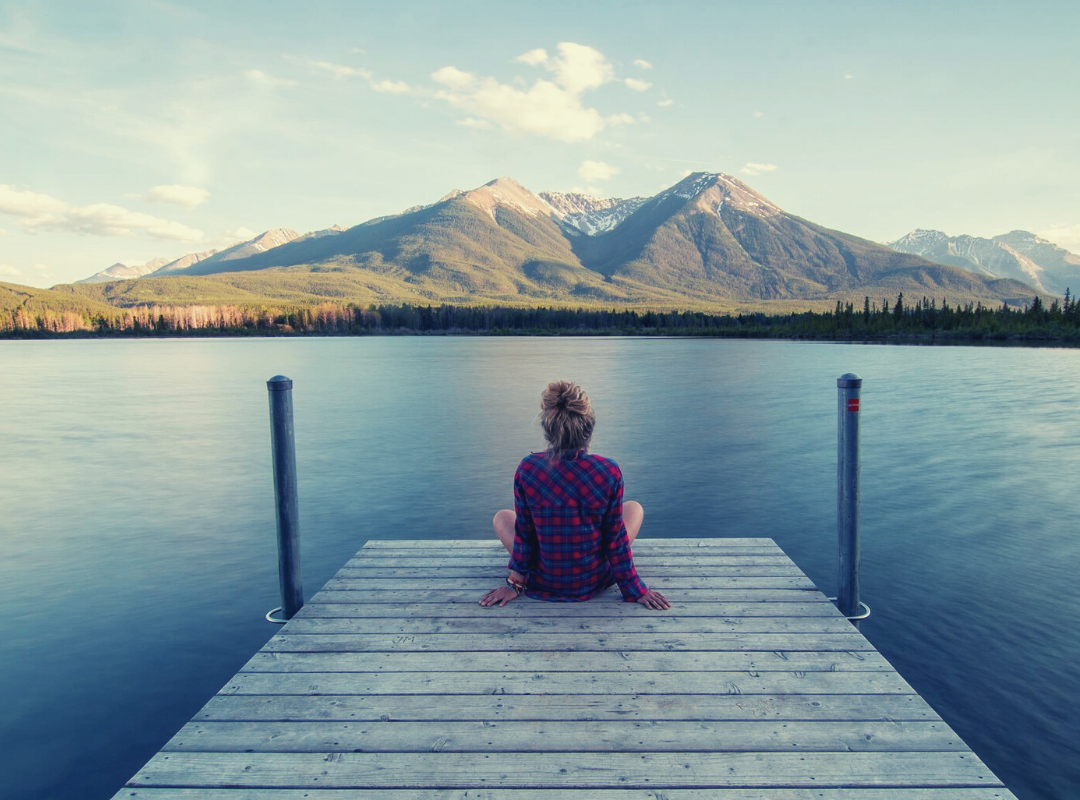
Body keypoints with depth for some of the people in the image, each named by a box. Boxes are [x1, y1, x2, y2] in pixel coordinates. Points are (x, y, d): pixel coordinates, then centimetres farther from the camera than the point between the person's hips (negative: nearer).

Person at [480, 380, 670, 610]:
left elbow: (523, 532, -8)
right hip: (595, 582, 0)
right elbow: (615, 537, -11)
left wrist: (515, 583, 7)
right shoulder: (609, 471, -21)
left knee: (501, 517, 26)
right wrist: (635, 590, 3)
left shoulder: (527, 469, -20)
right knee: (634, 507, 23)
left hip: (543, 585, 0)